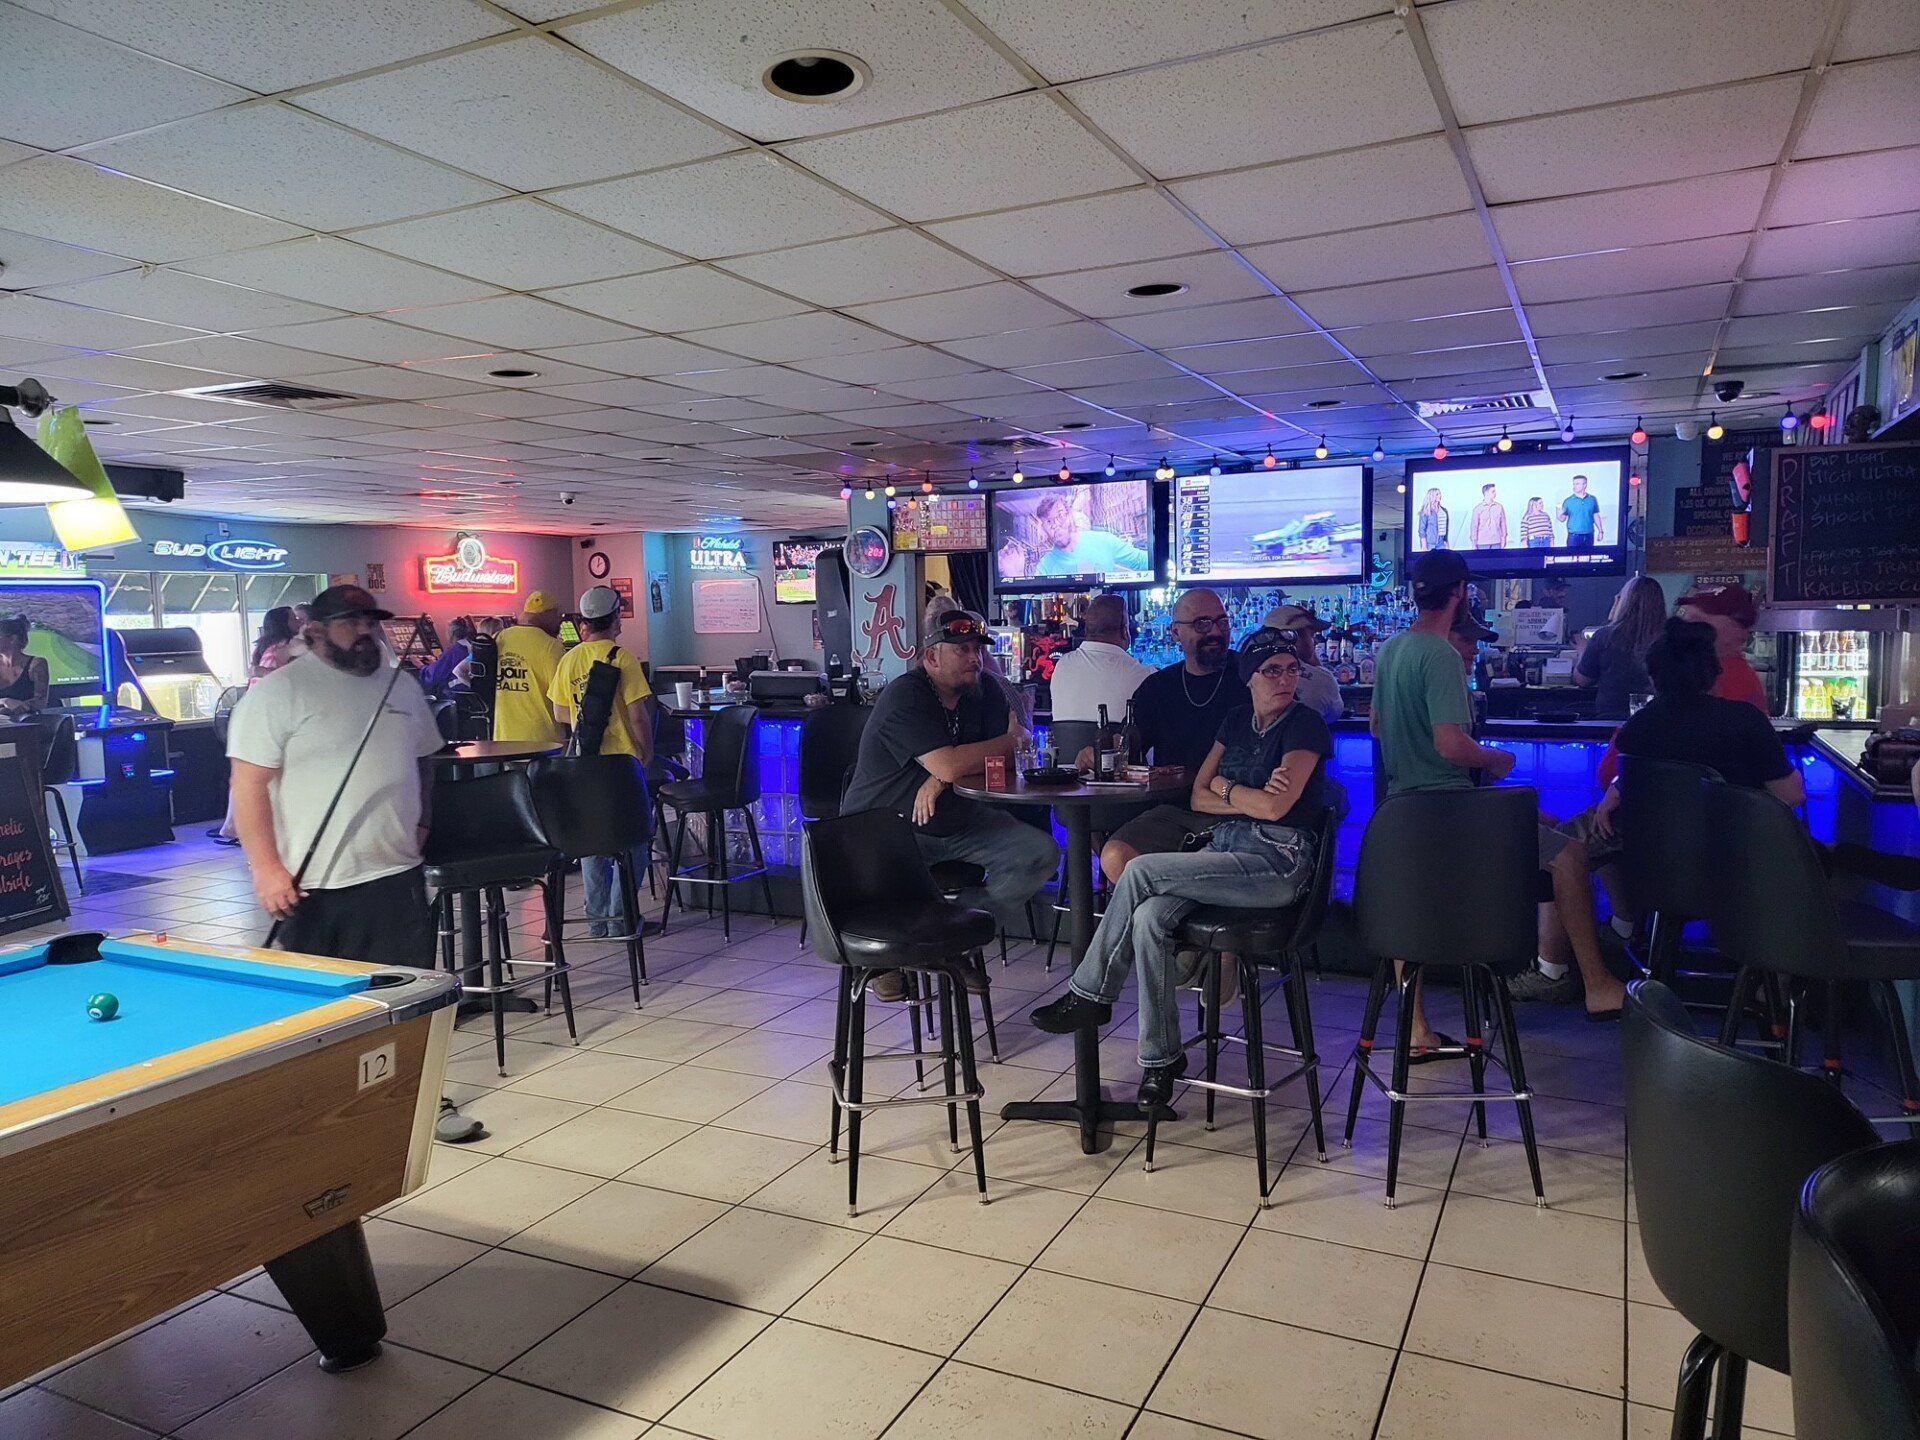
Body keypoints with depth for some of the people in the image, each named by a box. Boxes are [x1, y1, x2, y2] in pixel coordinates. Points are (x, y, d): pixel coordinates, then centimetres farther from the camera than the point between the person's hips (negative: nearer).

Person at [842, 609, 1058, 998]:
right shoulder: (905, 695, -18)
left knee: (1040, 852, -10)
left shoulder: (985, 695, 4)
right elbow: (949, 765, -30)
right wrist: (1011, 740, -14)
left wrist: (940, 781, -23)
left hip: (956, 821, 6)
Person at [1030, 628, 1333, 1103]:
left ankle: (1090, 994, -6)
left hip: (1277, 861, -6)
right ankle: (1160, 1057, -12)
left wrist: (1225, 786, 0)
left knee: (1141, 871, -21)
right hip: (1224, 849, 6)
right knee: (1148, 918, -22)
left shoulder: (1306, 724, -4)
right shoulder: (1236, 722, 16)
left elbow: (1275, 807, -15)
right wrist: (1251, 797, -6)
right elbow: (1199, 798, 11)